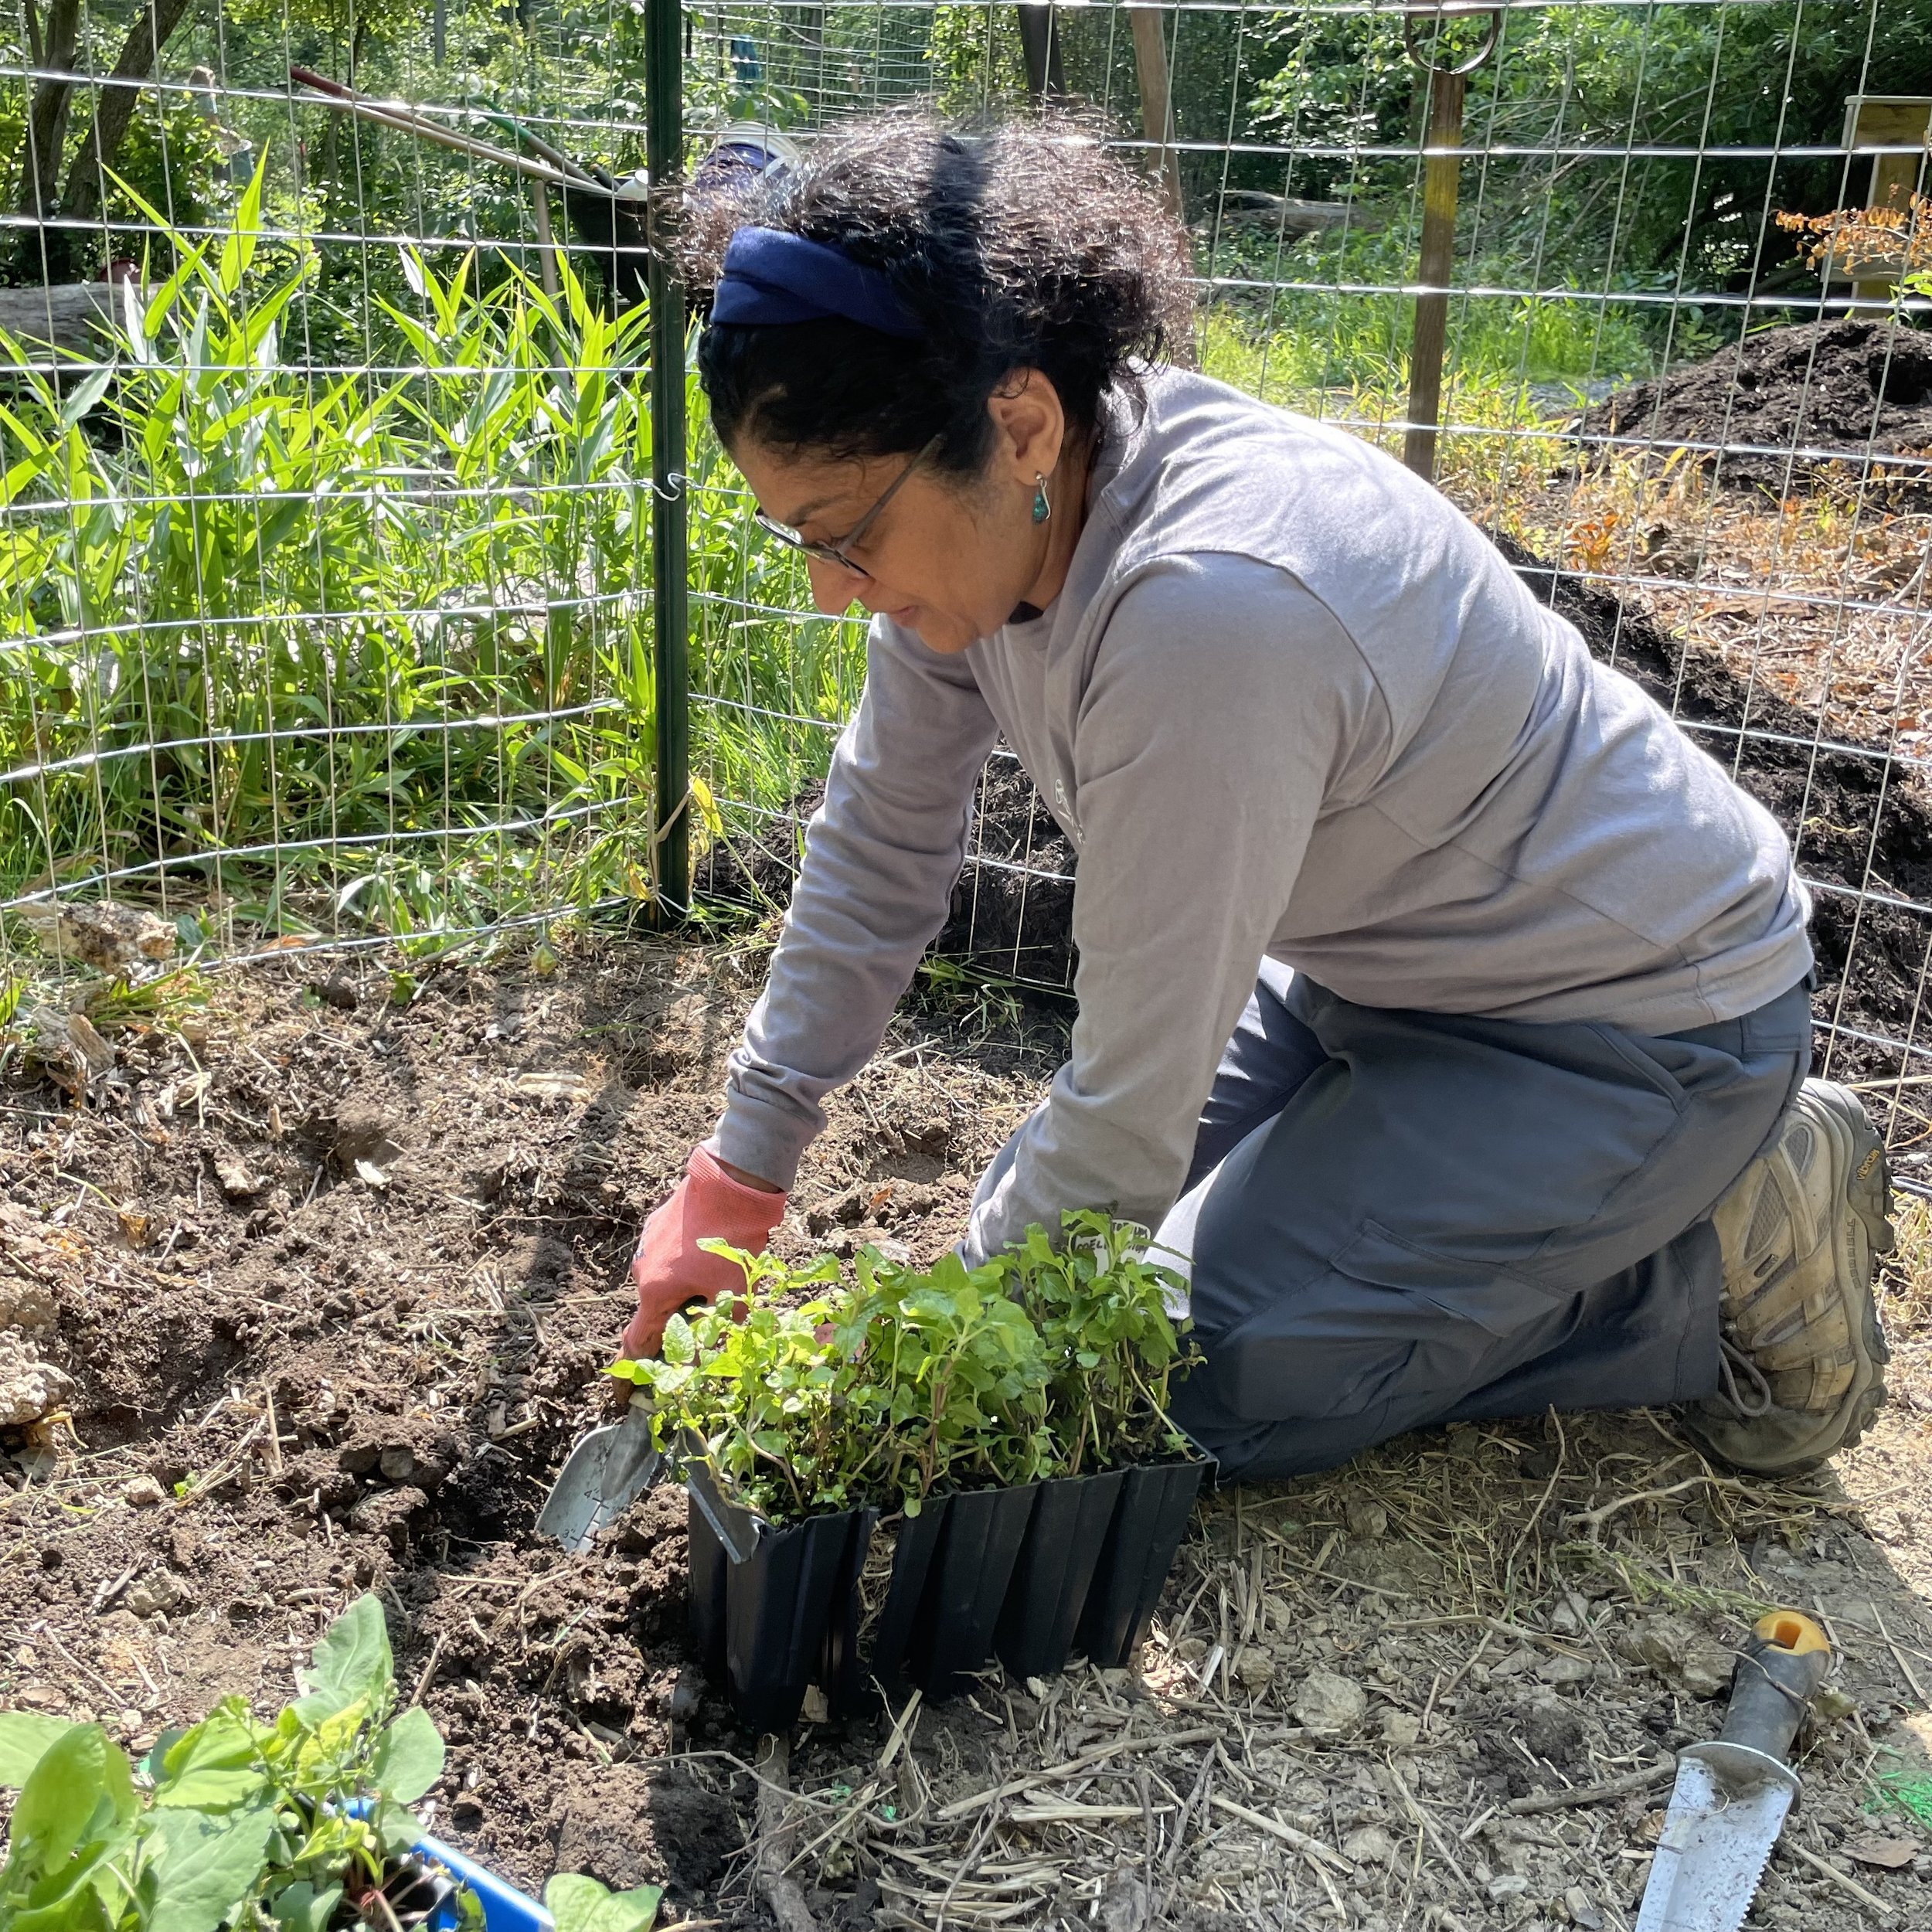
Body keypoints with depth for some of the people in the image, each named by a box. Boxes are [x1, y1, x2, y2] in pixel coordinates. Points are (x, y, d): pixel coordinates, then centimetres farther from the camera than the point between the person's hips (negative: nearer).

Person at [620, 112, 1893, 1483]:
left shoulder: (1210, 609, -37)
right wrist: (739, 1176, 4)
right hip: (1388, 967, 8)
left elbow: (1137, 1099, -28)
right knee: (1051, 1231, 9)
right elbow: (881, 849, 0)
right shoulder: (980, 500, -12)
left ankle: (1736, 1245, 3)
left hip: (1636, 1013, -8)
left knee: (1198, 1384, -12)